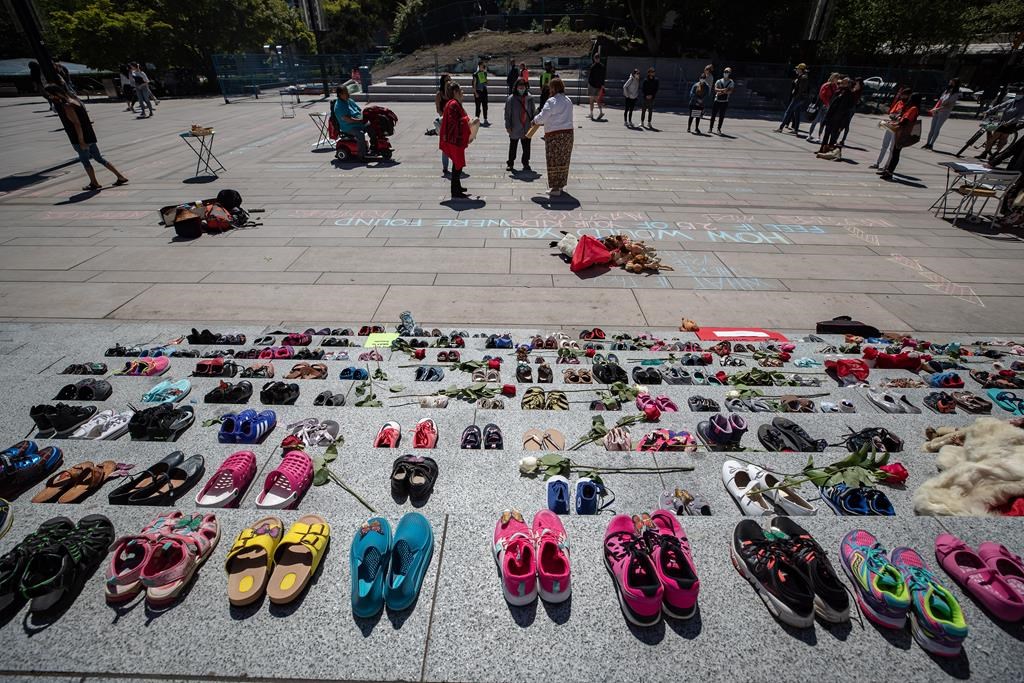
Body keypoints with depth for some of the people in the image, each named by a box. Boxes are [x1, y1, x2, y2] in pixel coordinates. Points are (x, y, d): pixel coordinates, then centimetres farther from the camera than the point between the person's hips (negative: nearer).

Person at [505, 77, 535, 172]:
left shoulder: (529, 98, 4)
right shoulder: (511, 99, -6)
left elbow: (533, 111, 12)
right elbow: (507, 113, -6)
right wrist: (508, 126, -9)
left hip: (527, 128, 3)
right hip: (515, 128, -3)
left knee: (526, 147, 8)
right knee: (513, 147, 8)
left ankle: (526, 164, 21)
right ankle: (510, 164, 18)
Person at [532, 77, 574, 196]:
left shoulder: (552, 101, -13)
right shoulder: (568, 101, 11)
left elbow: (542, 117, -18)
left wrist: (535, 120, 2)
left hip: (554, 135, -7)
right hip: (568, 133, 7)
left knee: (553, 161, 1)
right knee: (564, 161, 15)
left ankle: (555, 187, 1)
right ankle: (561, 185, 26)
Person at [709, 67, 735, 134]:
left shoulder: (731, 82, 3)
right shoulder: (718, 81, 3)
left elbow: (730, 91, -11)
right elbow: (715, 89, -14)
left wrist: (722, 92, -23)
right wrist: (723, 90, -31)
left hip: (725, 101, 0)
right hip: (717, 100, 0)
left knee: (722, 116, 0)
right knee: (713, 114, 2)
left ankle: (719, 129, 8)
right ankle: (710, 127, 16)